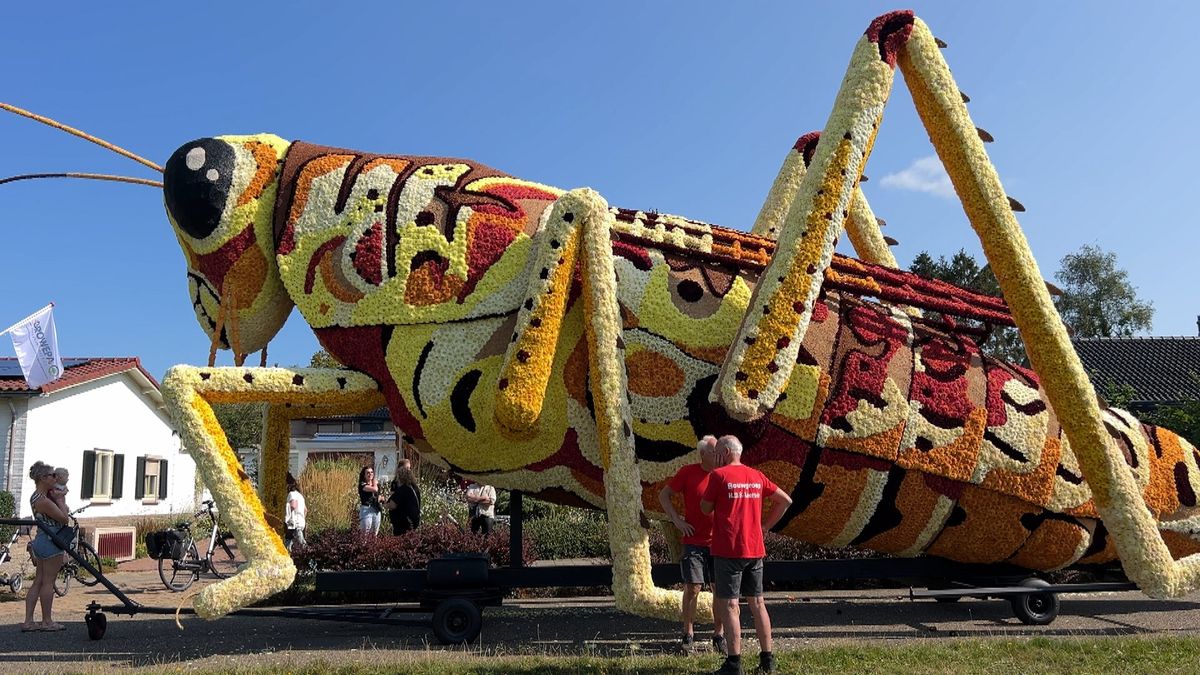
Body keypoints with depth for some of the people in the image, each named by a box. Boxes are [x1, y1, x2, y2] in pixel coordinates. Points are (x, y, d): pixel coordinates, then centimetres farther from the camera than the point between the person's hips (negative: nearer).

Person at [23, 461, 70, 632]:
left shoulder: (37, 496, 11)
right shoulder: (43, 501, -20)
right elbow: (64, 518, -14)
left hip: (41, 541, 10)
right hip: (51, 543, -10)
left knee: (38, 582, 11)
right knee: (48, 582, -1)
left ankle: (28, 621, 12)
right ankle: (47, 621, 6)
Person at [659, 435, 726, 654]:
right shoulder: (688, 472, -4)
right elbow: (664, 495, 4)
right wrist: (677, 520, -5)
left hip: (720, 541, 2)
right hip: (694, 541, -2)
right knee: (692, 588, -2)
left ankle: (719, 635, 18)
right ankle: (688, 635, 12)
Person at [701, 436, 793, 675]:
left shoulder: (719, 475, -7)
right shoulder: (756, 476, 10)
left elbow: (706, 508, -1)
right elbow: (785, 500, 14)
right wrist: (764, 526, 14)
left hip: (728, 549, -6)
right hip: (755, 549, 6)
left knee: (729, 605, -1)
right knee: (757, 603, 12)